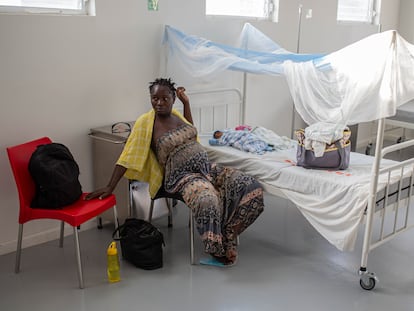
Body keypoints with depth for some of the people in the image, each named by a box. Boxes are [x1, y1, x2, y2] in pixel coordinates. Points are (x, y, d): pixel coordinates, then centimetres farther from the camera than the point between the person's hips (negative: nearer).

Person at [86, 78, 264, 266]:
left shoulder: (176, 114, 11)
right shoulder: (145, 122, -8)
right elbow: (128, 157, -8)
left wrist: (186, 103, 21)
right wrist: (109, 187, -12)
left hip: (207, 167, 7)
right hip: (182, 176, -7)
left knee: (251, 187, -12)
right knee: (207, 201, -39)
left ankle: (228, 235, 1)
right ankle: (217, 248, -10)